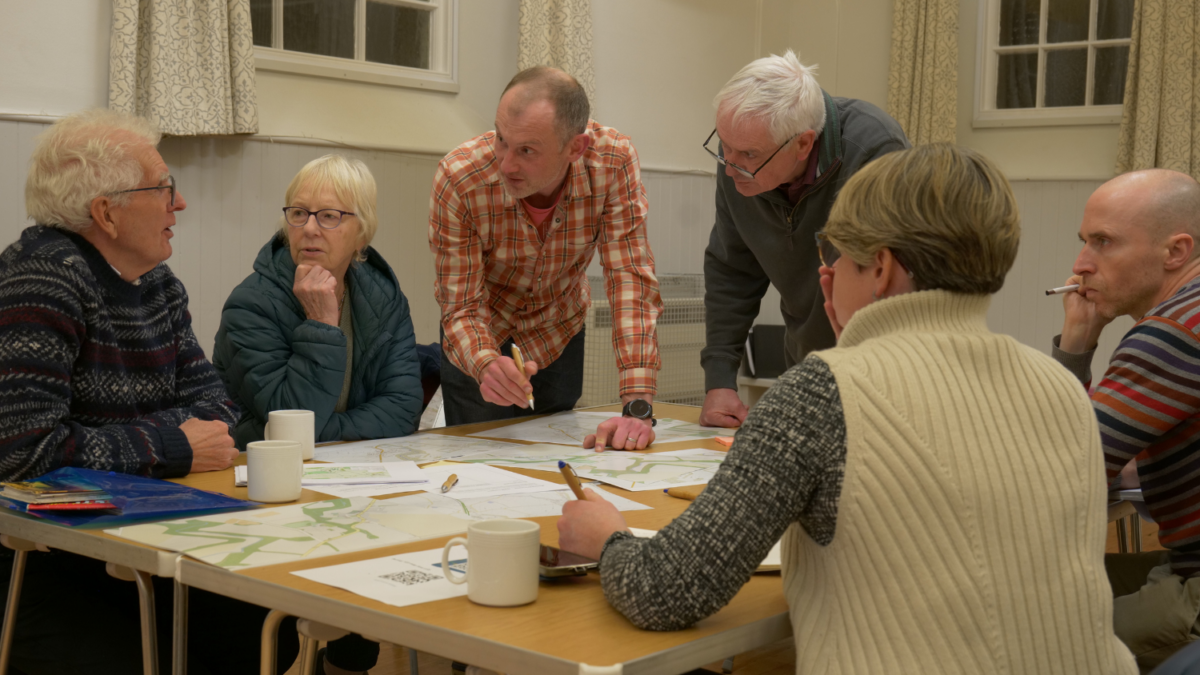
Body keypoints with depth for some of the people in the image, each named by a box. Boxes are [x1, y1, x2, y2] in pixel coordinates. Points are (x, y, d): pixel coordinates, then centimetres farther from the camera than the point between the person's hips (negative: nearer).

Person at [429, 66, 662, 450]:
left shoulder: (614, 162, -33)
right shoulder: (459, 179, -35)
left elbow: (631, 278, -33)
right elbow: (461, 308, -29)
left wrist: (638, 407, -42)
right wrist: (486, 365, -52)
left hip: (559, 330, 2)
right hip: (487, 329, -1)